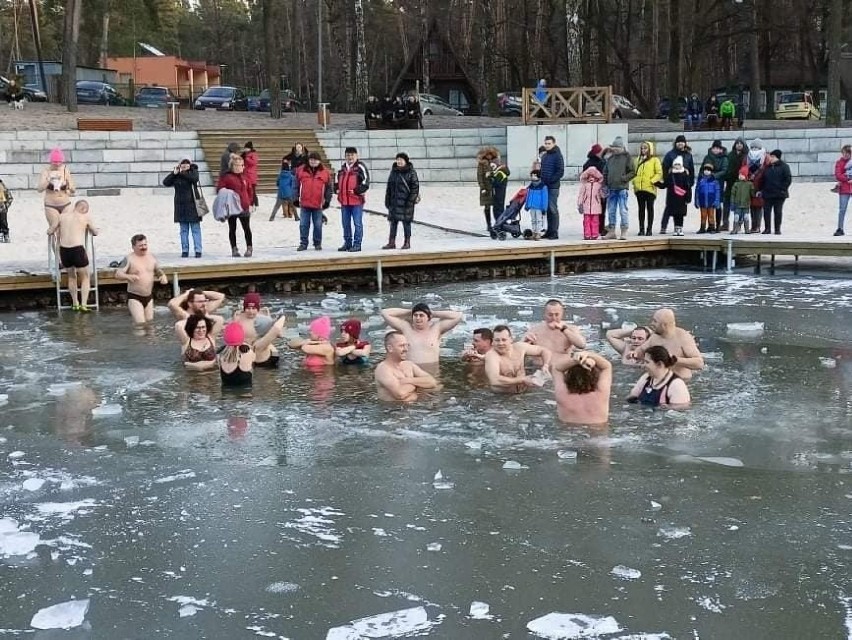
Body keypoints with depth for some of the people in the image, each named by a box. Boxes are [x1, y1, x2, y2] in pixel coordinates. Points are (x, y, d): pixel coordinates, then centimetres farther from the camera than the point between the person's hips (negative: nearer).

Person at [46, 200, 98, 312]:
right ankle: (83, 304, 1)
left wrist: (58, 230, 37)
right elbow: (95, 233, 19)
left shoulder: (62, 216, 12)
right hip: (78, 249, -3)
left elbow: (49, 232, 15)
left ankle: (75, 303, 26)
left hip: (64, 250, 3)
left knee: (71, 276, 25)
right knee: (85, 278, 14)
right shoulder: (85, 217, 7)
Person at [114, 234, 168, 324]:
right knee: (140, 323, -17)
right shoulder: (129, 259, -9)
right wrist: (128, 276, -36)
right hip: (134, 297, -6)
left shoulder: (151, 257, 7)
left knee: (149, 323, 12)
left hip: (149, 296, 6)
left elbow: (159, 271, 19)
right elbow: (118, 274, -15)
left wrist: (163, 276, -5)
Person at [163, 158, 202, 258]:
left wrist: (182, 173, -16)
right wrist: (174, 173, -11)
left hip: (192, 205, -2)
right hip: (180, 205, 2)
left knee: (195, 229, -2)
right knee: (184, 230, 6)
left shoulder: (193, 172, 2)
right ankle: (185, 250, 10)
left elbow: (194, 178, -19)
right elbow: (165, 182, -3)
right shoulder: (176, 176, 6)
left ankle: (198, 250, 0)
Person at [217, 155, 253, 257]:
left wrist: (250, 204, 11)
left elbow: (249, 191, 16)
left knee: (247, 228, 6)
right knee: (232, 229, 6)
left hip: (244, 207, 3)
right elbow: (219, 189, -7)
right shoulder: (226, 177, -6)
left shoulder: (244, 177, 9)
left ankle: (249, 248, 16)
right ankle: (234, 249, 15)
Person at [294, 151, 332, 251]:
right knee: (303, 225, 5)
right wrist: (296, 198, 4)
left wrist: (327, 201, 1)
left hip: (318, 204, -1)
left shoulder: (325, 172, 2)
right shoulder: (301, 170, 4)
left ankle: (318, 243, 17)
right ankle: (303, 243, 13)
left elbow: (328, 188, 6)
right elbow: (297, 186, 8)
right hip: (304, 203, 1)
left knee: (318, 225, 6)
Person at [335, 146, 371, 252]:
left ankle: (357, 244, 2)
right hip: (344, 201, 7)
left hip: (357, 200, -7)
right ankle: (347, 243, 22)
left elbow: (366, 182, -10)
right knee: (345, 224, 13)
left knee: (357, 223, -3)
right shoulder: (342, 168, 16)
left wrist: (357, 191, -17)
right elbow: (338, 181, 28)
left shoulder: (360, 167, -5)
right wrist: (337, 189, 10)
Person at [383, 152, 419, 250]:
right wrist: (387, 200, 10)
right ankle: (391, 242, 10)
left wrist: (411, 200, -14)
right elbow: (389, 186, 15)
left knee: (406, 221, 0)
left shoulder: (411, 172, -4)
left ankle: (407, 242, 8)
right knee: (393, 221, 6)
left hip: (406, 202, -5)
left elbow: (415, 186, -7)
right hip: (394, 202, 5)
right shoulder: (393, 171, 11)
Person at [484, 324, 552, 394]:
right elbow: (494, 380, -33)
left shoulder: (520, 347, -3)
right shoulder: (491, 355, -17)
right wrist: (522, 380, -29)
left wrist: (545, 366, -10)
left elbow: (545, 351, 10)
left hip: (524, 394, 5)